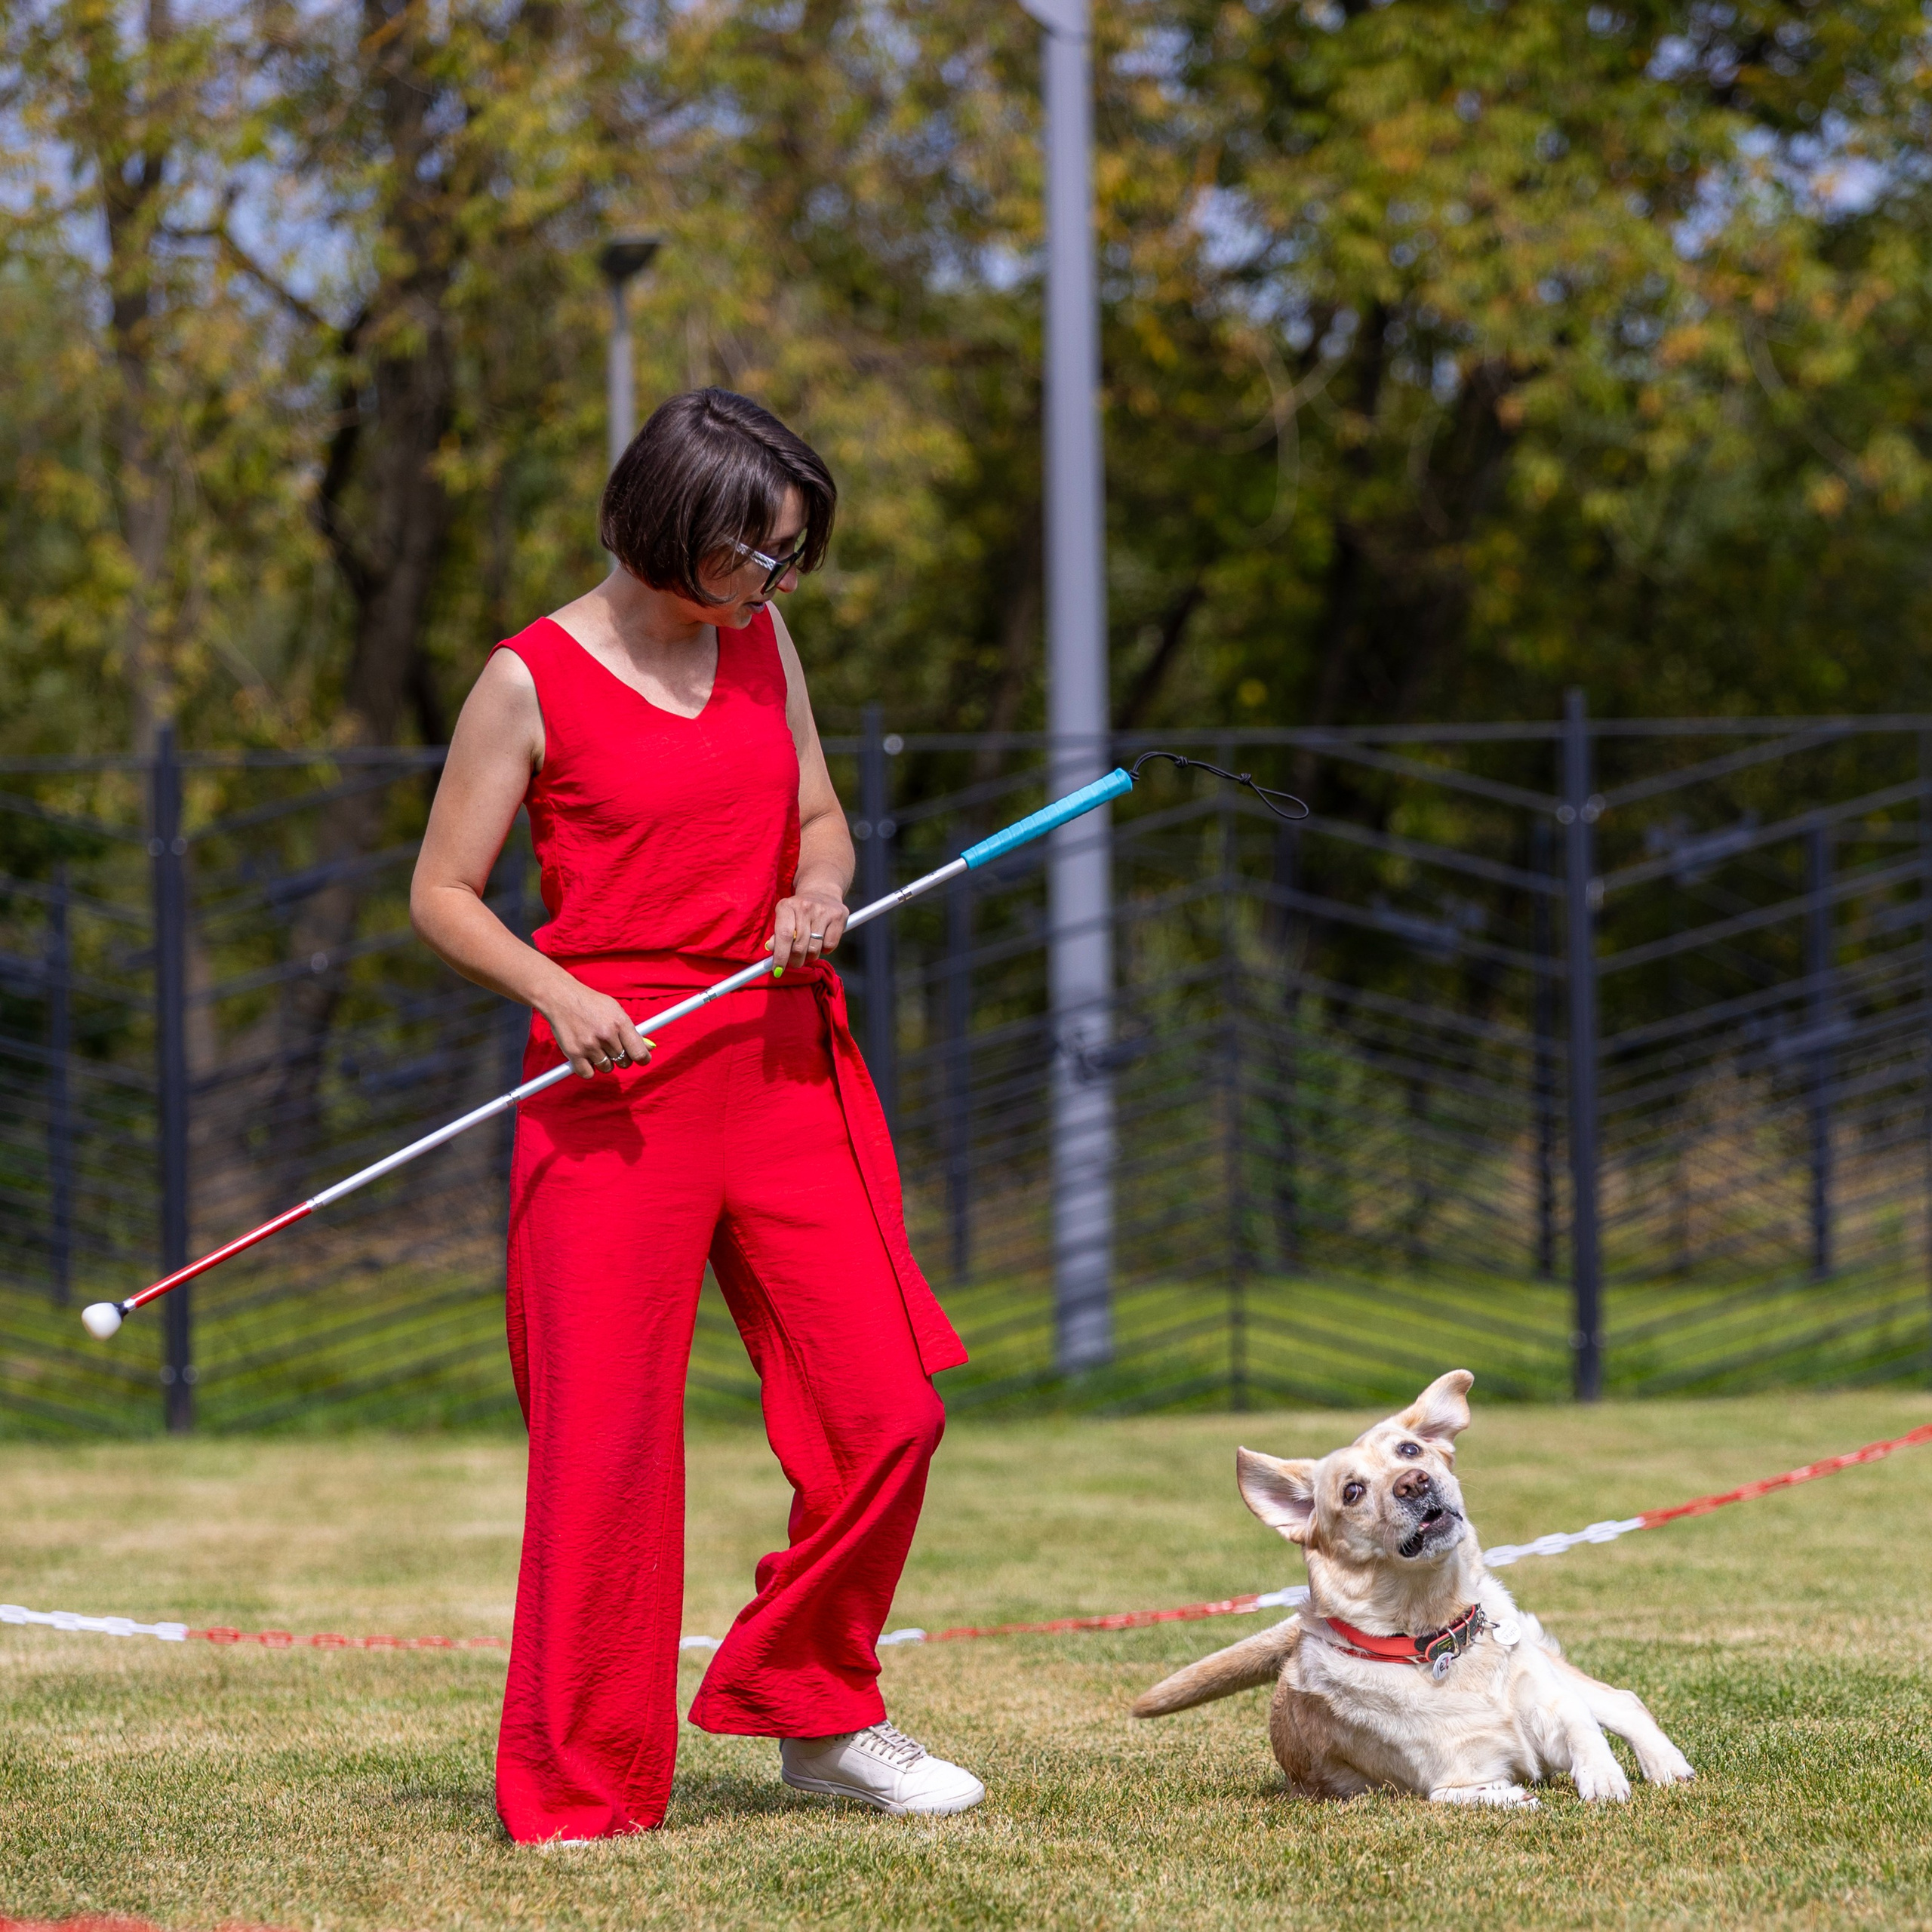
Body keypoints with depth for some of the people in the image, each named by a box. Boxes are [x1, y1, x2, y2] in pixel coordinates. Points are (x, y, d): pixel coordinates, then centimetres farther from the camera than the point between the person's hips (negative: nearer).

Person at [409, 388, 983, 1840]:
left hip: (787, 1064, 5)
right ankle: (581, 1791, 3)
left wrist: (819, 891, -2)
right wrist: (558, 993, -18)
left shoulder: (760, 644, 10)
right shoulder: (533, 679, -5)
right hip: (620, 1072, -5)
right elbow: (444, 892, -2)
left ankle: (815, 1713, 21)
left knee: (888, 1409, 1)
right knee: (609, 1437, -7)